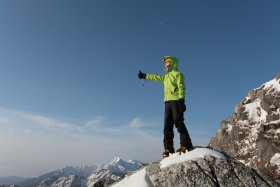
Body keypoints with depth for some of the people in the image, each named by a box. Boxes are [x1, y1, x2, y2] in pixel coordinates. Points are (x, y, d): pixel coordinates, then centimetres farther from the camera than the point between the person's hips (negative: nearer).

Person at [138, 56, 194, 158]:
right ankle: (168, 149, -1)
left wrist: (181, 99, -19)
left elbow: (181, 87, -7)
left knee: (179, 123, -15)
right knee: (167, 126, -1)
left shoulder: (177, 74, 5)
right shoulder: (166, 77, 26)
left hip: (176, 101, -7)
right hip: (168, 102, 7)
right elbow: (156, 77, 39)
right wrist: (145, 76, 44)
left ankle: (186, 146, -14)